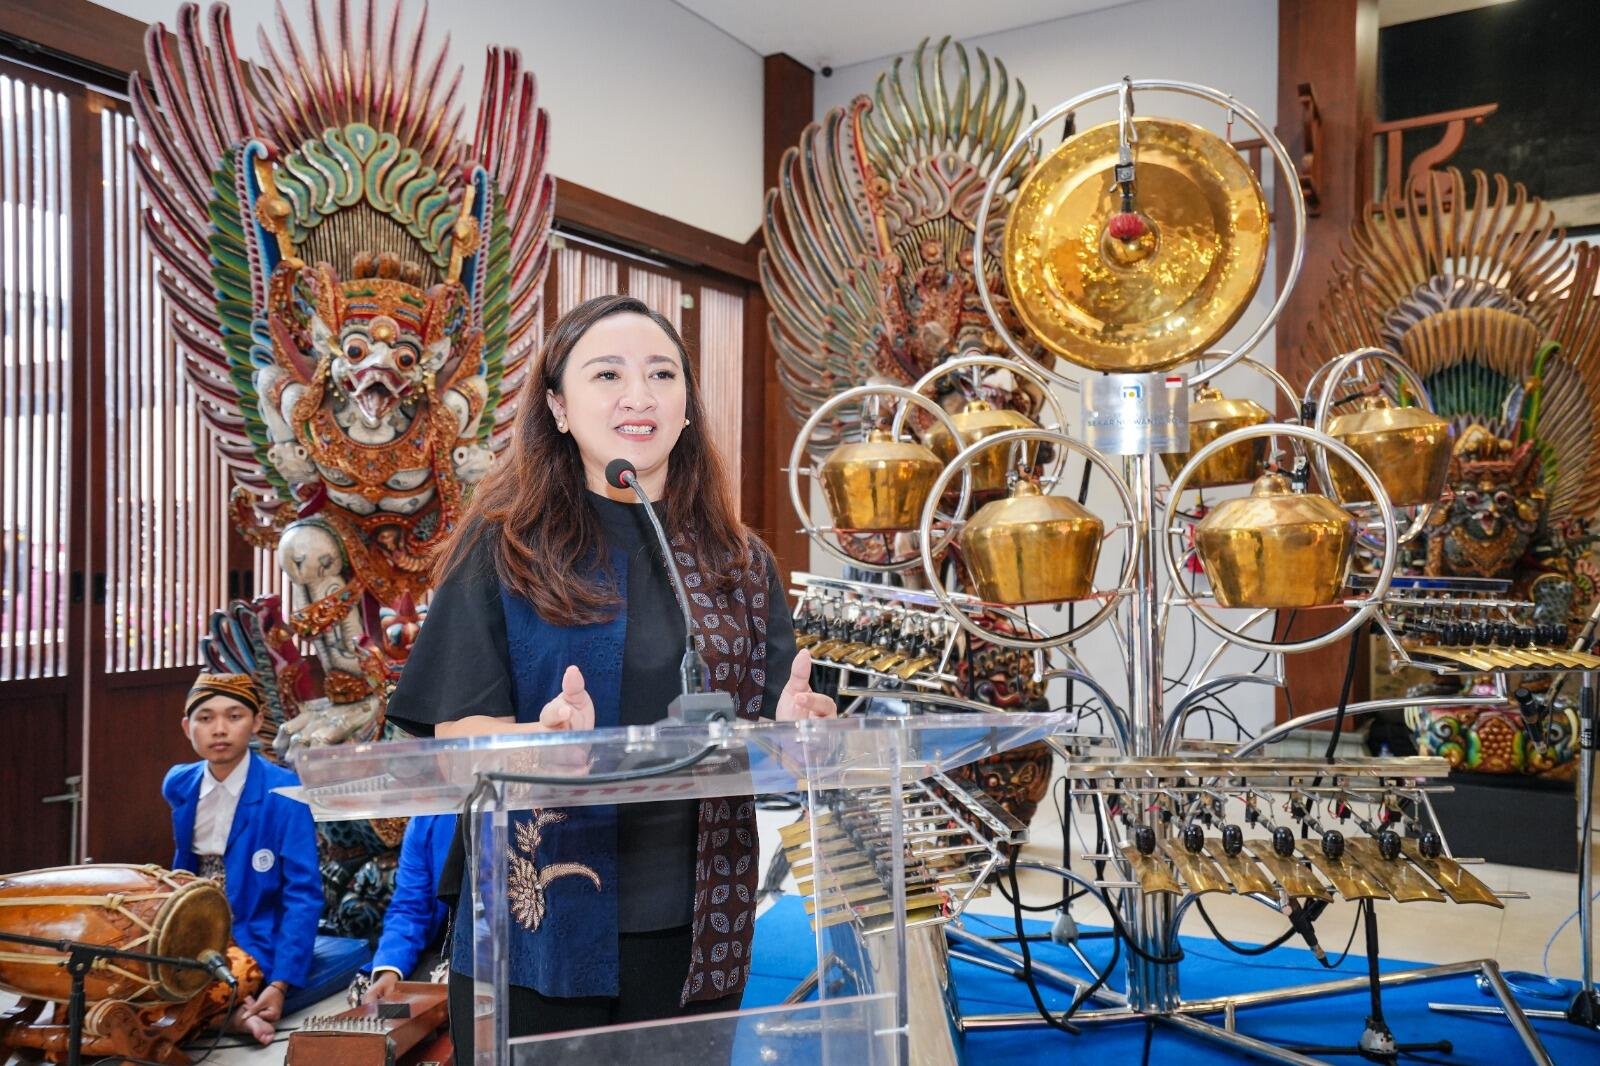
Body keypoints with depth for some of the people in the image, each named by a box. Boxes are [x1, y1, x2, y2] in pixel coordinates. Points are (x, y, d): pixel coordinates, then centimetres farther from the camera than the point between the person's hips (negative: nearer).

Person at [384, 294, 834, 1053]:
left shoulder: (741, 565, 6)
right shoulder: (506, 549, -3)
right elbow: (457, 734, -7)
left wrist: (790, 729, -15)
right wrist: (546, 740, -27)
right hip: (539, 934, -2)